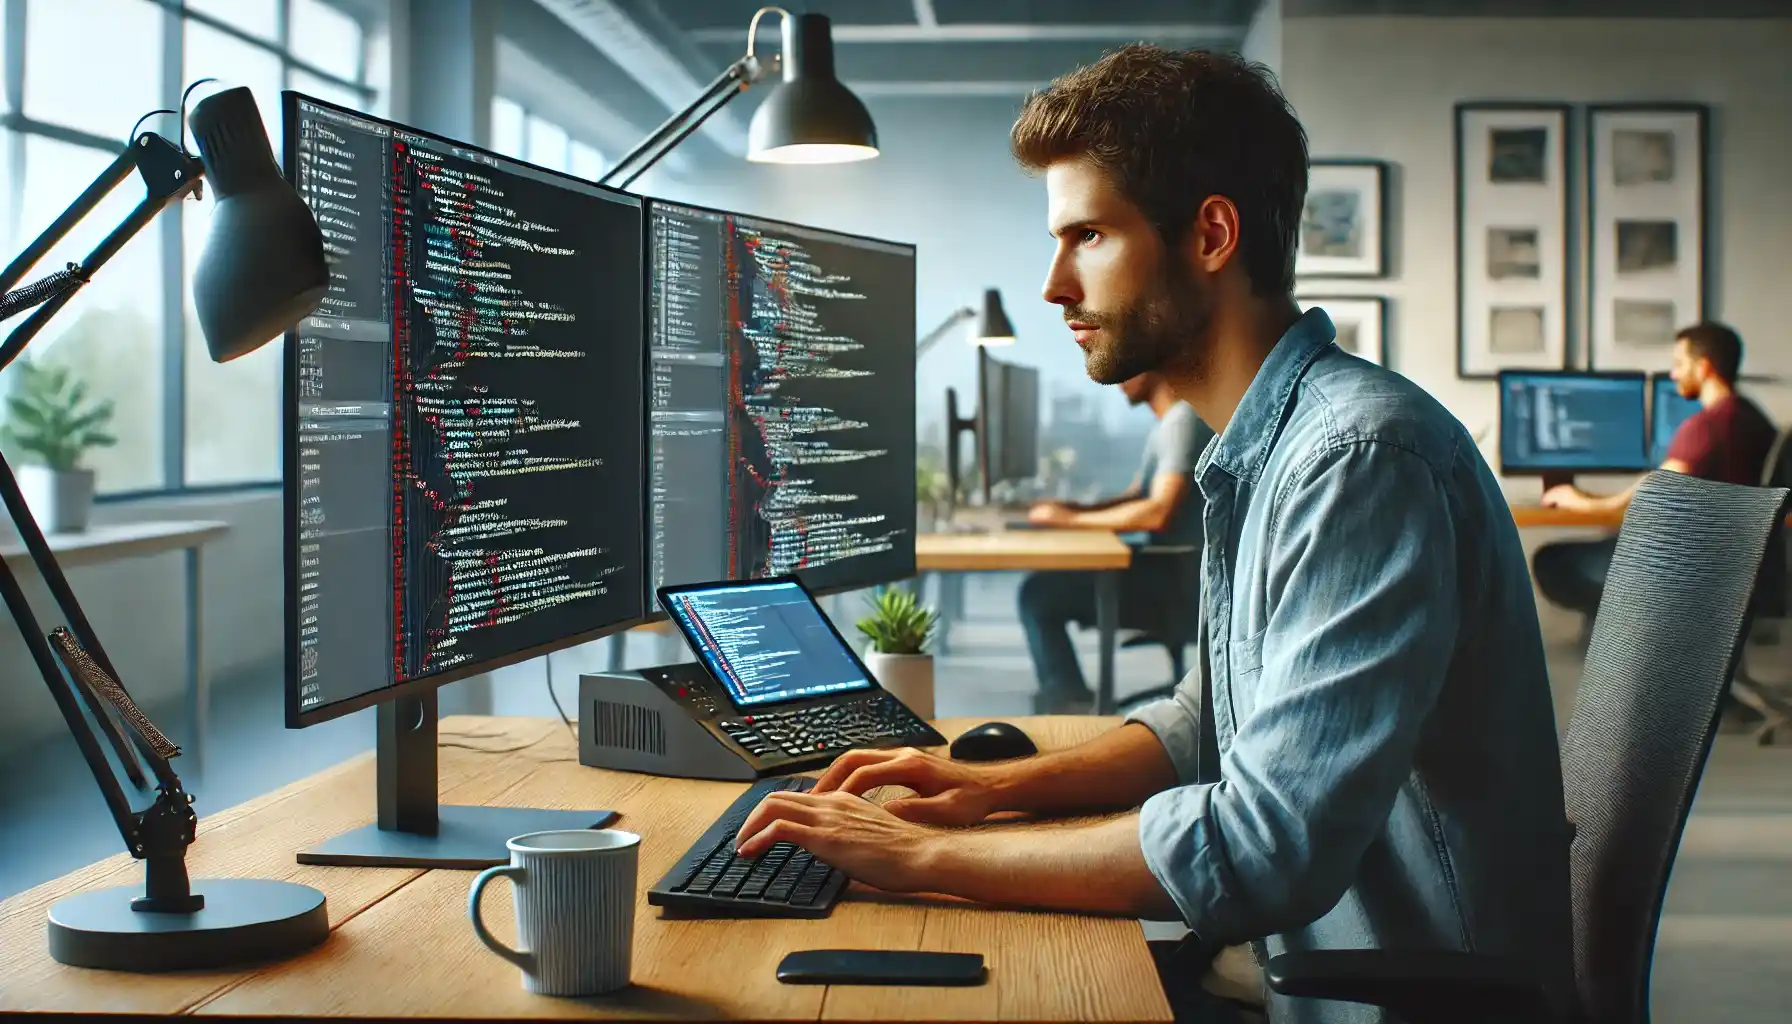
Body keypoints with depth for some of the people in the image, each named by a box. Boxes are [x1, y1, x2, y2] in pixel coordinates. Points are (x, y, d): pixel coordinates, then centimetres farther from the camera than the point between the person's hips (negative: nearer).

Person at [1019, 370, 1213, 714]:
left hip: (1176, 578, -10)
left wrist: (1072, 519, -20)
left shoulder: (1183, 422, -17)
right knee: (1050, 580, 15)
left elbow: (1157, 512, -27)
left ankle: (1068, 705, -6)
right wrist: (1077, 508, 3)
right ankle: (1061, 699, 13)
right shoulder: (1170, 421, 16)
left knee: (1039, 593, -13)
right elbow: (1137, 497, 21)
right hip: (1166, 568, 11)